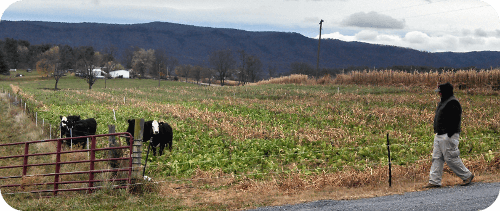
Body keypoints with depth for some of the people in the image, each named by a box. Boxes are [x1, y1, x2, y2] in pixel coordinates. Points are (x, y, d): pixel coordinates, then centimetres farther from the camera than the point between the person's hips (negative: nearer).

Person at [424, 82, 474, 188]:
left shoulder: (452, 102, -15)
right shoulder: (443, 101, 18)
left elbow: (455, 120, -21)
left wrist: (449, 135, -24)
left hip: (448, 136, -10)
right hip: (439, 136, 10)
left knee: (451, 158, -5)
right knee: (436, 158, 7)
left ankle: (467, 175, 10)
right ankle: (434, 181, 9)